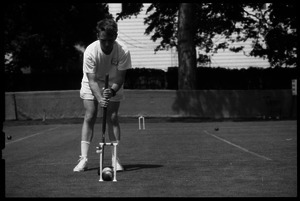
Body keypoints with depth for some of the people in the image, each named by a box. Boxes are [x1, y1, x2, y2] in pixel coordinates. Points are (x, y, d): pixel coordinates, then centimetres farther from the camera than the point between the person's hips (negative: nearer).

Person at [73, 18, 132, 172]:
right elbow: (92, 80, -30)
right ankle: (83, 159, -8)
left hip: (113, 85, 1)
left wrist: (112, 91, -41)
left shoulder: (123, 51, -28)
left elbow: (120, 77, -22)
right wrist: (99, 98, -44)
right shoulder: (90, 51, -30)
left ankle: (115, 158, -5)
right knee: (89, 116, -11)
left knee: (112, 117, -10)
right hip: (92, 85, 0)